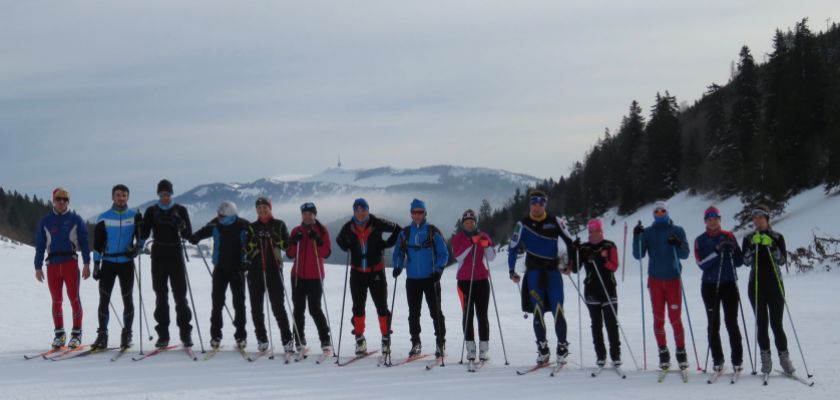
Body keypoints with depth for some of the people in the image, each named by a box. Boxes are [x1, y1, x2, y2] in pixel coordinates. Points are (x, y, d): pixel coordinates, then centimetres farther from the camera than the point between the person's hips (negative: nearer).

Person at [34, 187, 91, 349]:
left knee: (74, 298, -4)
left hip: (71, 262, -2)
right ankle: (59, 334, 12)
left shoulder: (75, 219, 5)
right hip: (52, 264, 2)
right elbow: (40, 245, 11)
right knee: (56, 301, 5)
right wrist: (38, 267, 5)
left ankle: (76, 334, 2)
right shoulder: (45, 221, 11)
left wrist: (86, 264, -5)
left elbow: (84, 242, 2)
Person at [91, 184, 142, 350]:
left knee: (128, 299, 1)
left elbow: (141, 237, 10)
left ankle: (126, 335, 9)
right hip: (108, 262, 0)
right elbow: (97, 243, 6)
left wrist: (137, 248, -11)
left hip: (127, 263, 0)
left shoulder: (135, 216, 4)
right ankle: (102, 334, 5)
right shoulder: (104, 218, 4)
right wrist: (96, 264, 2)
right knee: (104, 299, -1)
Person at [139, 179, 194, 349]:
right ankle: (163, 335, 6)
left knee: (180, 295, -3)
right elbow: (145, 232, 4)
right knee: (161, 296, 3)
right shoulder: (151, 211, 8)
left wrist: (182, 228, -20)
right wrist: (140, 245, -15)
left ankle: (185, 334, 1)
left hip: (176, 254, -1)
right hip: (158, 255, 1)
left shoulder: (180, 210, 6)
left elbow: (188, 233, 1)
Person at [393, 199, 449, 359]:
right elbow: (399, 253, 14)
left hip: (431, 279, -3)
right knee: (414, 313, 9)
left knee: (435, 312, -2)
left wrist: (438, 270, -14)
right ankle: (415, 343, 18)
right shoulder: (405, 233, 7)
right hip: (412, 279, 3)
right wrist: (397, 266, -4)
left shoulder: (433, 232, -2)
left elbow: (443, 253, -1)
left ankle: (440, 343, 4)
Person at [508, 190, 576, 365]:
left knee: (557, 310, -8)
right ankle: (542, 349, 9)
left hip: (553, 271, 0)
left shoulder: (554, 221, 2)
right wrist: (512, 271, 3)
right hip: (534, 272, 0)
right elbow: (514, 248, 6)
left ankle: (562, 347, 2)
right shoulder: (523, 224, 2)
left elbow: (569, 241, 12)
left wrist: (570, 263, 10)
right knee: (538, 311, 0)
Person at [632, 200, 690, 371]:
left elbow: (685, 254, -1)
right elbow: (639, 255, 0)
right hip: (655, 279, 1)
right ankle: (663, 352, 12)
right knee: (658, 318, 3)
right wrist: (636, 237, -13)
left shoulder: (677, 231, 4)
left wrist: (678, 244, -21)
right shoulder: (648, 232, 6)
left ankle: (681, 351, 8)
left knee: (675, 318, -4)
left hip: (673, 279, -1)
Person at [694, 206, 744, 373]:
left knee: (732, 322, -4)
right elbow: (701, 263, -10)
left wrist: (733, 249, -15)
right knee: (713, 324, 2)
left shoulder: (728, 236, 5)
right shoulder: (700, 240, 3)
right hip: (710, 285, 0)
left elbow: (739, 262, 4)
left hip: (729, 284, 0)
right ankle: (717, 360, 8)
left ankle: (737, 359, 0)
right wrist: (716, 251, -22)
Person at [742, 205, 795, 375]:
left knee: (776, 323, -7)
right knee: (761, 323, 1)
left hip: (775, 284, -2)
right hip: (756, 285, 2)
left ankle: (784, 358, -1)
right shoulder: (749, 238, 8)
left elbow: (783, 260, -6)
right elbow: (746, 262, -3)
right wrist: (753, 245, -15)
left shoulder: (777, 237, 4)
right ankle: (766, 359, 7)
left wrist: (770, 246, -18)